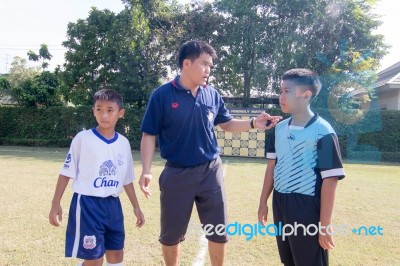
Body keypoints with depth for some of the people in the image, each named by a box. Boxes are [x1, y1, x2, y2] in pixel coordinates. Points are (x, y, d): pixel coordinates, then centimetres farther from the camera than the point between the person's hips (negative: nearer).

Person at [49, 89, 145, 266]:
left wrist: (136, 206, 16)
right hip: (87, 204, -5)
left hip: (112, 204, 5)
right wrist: (56, 204, -6)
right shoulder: (82, 138, -8)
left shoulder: (124, 143, 5)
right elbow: (66, 173, -3)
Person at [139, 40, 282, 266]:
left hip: (210, 171, 3)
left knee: (218, 231, 14)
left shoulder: (212, 94, 2)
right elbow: (149, 135, -7)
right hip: (177, 173, -3)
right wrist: (146, 170, -16)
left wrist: (253, 124, -5)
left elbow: (227, 124, 12)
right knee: (171, 234, 13)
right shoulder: (162, 95, -9)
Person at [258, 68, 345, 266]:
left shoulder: (323, 132, -13)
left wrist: (325, 225, -14)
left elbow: (329, 180, -14)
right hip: (280, 205, 6)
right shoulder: (279, 128, 5)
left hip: (307, 208, -6)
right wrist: (263, 201, 13)